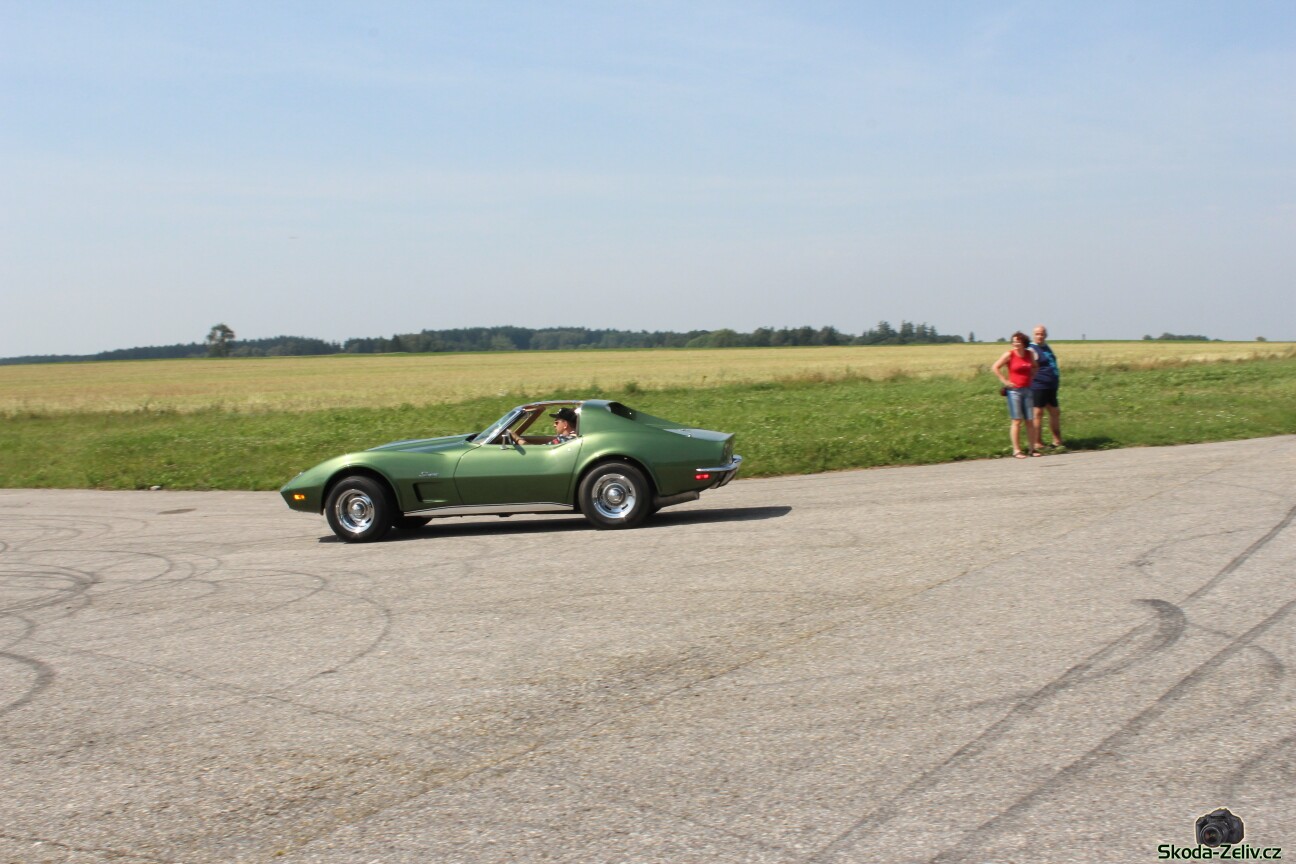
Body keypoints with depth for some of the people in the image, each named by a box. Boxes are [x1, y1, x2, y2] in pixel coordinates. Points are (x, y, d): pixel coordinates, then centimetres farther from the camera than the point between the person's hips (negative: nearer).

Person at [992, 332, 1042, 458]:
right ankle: (1016, 450, -2)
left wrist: (1031, 378, 10)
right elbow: (995, 368, -6)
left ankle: (1033, 448, 12)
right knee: (1017, 421, -5)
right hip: (1014, 390, -4)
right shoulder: (1009, 355, -7)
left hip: (1027, 390, 4)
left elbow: (1035, 366, 25)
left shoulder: (1030, 354, 6)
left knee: (1030, 421, 5)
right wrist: (1005, 381, -10)